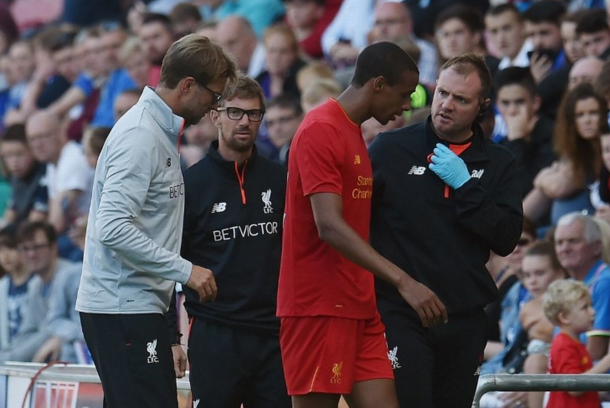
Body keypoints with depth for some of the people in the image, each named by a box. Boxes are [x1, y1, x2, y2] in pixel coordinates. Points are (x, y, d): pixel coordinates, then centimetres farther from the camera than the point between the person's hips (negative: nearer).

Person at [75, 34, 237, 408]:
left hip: (141, 304, 10)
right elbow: (113, 227, -23)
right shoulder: (140, 135, -14)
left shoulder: (161, 132, 17)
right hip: (123, 307, -10)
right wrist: (185, 270, -19)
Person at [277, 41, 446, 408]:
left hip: (358, 308, 9)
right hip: (319, 307, -9)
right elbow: (329, 226, -22)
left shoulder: (355, 133, 19)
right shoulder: (320, 131, -12)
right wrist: (403, 281, -28)